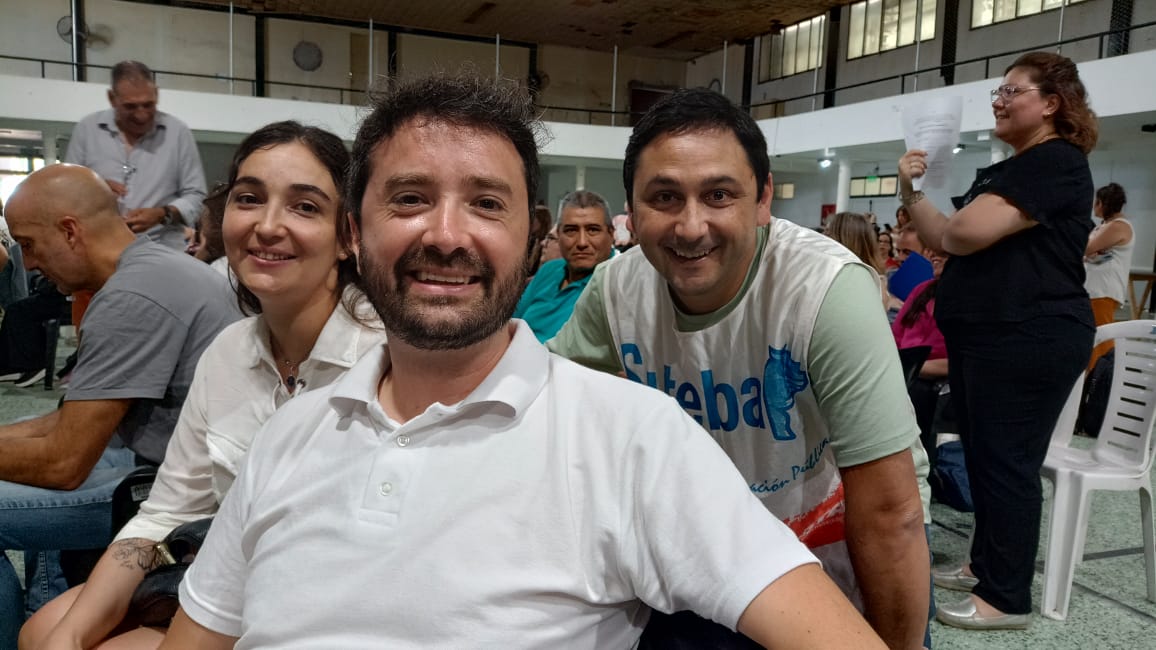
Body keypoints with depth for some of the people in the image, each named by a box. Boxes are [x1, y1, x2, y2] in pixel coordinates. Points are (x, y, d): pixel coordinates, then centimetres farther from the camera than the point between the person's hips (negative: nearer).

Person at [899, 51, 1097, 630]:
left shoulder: (1056, 163, -13)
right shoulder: (1003, 170, 19)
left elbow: (967, 234, -24)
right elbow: (945, 241, 17)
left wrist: (957, 227, 0)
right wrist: (911, 193, 1)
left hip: (1029, 339, -10)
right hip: (985, 337, 10)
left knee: (1007, 462, -4)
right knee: (981, 454, 16)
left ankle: (1007, 598, 8)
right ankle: (985, 565, 30)